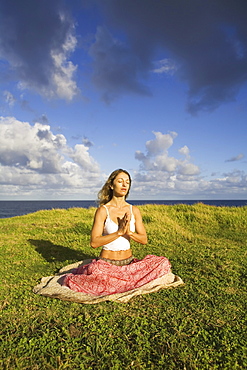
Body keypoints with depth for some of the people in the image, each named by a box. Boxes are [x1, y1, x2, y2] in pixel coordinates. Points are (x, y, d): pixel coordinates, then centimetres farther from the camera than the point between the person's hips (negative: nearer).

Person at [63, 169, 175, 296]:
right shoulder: (103, 210, -8)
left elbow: (144, 239, 2)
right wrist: (119, 232, -23)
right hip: (106, 263, -5)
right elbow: (94, 242, -14)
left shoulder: (134, 210, 3)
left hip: (129, 262, 5)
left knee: (163, 263, -12)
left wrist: (129, 232, -18)